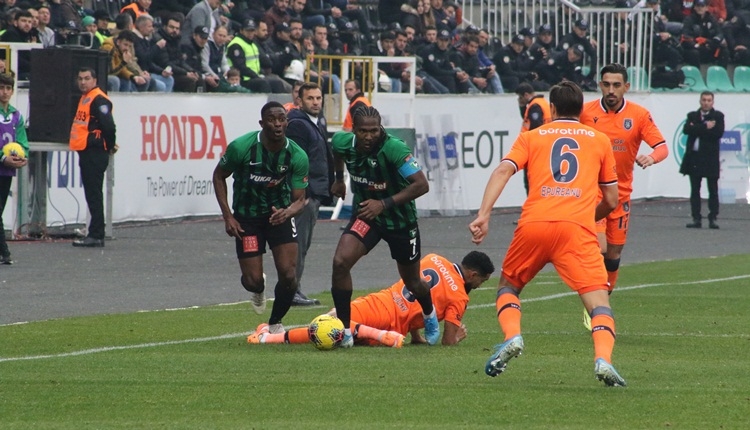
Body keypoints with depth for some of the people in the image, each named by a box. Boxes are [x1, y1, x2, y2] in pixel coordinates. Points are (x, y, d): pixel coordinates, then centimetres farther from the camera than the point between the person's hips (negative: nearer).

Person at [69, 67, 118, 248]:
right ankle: (95, 234, 16)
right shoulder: (84, 98, 18)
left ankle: (96, 236, -9)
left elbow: (108, 125, -21)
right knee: (91, 194, 12)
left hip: (95, 153, -10)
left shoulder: (99, 100, -14)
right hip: (85, 152, 10)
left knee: (94, 195, -9)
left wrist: (111, 145, -8)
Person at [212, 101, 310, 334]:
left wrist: (287, 212, -35)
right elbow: (219, 176, -4)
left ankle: (275, 322, 17)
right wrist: (228, 216, -10)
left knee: (288, 276, -11)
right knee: (253, 281, -6)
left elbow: (299, 199, -10)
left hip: (279, 214, 1)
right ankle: (258, 289, 35)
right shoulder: (241, 147, -21)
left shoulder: (297, 156, -16)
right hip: (246, 217, -1)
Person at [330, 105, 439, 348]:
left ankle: (429, 315, 50)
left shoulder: (393, 149, -30)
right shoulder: (343, 143, -15)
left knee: (411, 281, 13)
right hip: (365, 215, 3)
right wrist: (339, 179, 22)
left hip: (400, 220, -3)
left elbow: (421, 185, -32)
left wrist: (384, 204, -37)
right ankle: (344, 332, -10)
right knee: (340, 262, -21)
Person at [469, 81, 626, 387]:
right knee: (598, 299, -4)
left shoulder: (531, 137, 20)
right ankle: (603, 358, -30)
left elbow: (503, 171, 2)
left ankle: (512, 336, -3)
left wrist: (484, 215, -7)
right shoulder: (600, 140, 22)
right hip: (578, 228, -1)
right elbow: (611, 201, 23)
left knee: (508, 285, 23)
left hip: (533, 224, 1)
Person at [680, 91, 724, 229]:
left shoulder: (718, 116, 2)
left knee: (713, 191, -2)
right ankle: (696, 219, 9)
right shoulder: (692, 116, 10)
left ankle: (713, 219, 1)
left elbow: (718, 133, -13)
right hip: (694, 156, 3)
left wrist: (697, 129, -11)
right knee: (695, 190, 5)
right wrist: (705, 127, -15)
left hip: (711, 158, -3)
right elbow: (686, 130, -7)